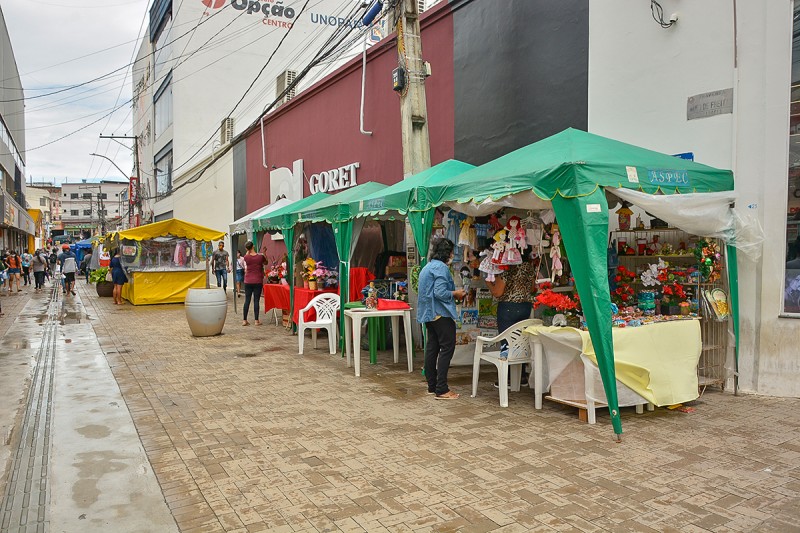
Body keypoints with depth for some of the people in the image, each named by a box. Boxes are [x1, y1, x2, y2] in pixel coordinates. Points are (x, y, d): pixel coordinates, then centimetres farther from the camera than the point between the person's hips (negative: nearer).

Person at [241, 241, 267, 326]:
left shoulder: (246, 257, -6)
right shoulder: (260, 256, -9)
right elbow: (266, 263, 12)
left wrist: (248, 250, 12)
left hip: (248, 281, 1)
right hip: (258, 281, -1)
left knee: (247, 300, 7)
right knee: (256, 300, 1)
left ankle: (245, 320, 8)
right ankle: (256, 320, 3)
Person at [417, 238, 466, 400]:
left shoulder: (427, 267, 17)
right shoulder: (441, 267, -14)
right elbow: (440, 292, -23)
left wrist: (452, 294, 18)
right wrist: (455, 294, -7)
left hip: (429, 314, 10)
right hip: (441, 314, -10)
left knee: (432, 347, 12)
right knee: (447, 348, -6)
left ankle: (432, 386, 18)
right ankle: (442, 389, -8)